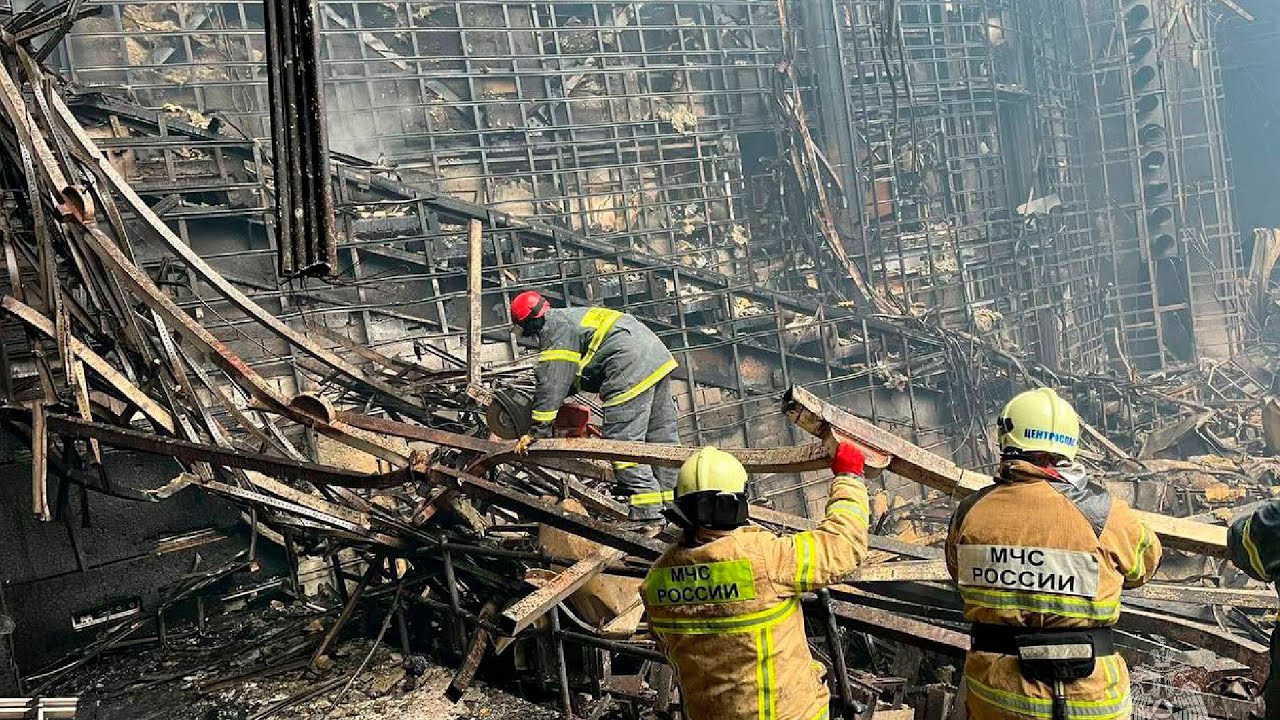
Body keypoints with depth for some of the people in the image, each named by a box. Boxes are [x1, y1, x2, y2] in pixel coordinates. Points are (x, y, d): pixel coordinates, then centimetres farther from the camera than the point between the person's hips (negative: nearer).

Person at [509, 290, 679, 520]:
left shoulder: (554, 331, -4)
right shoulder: (573, 315, 27)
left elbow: (551, 384, -8)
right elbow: (569, 376, 37)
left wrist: (536, 431, -4)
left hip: (631, 371, -10)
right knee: (662, 436, 13)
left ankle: (647, 512, -8)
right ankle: (674, 504, 20)